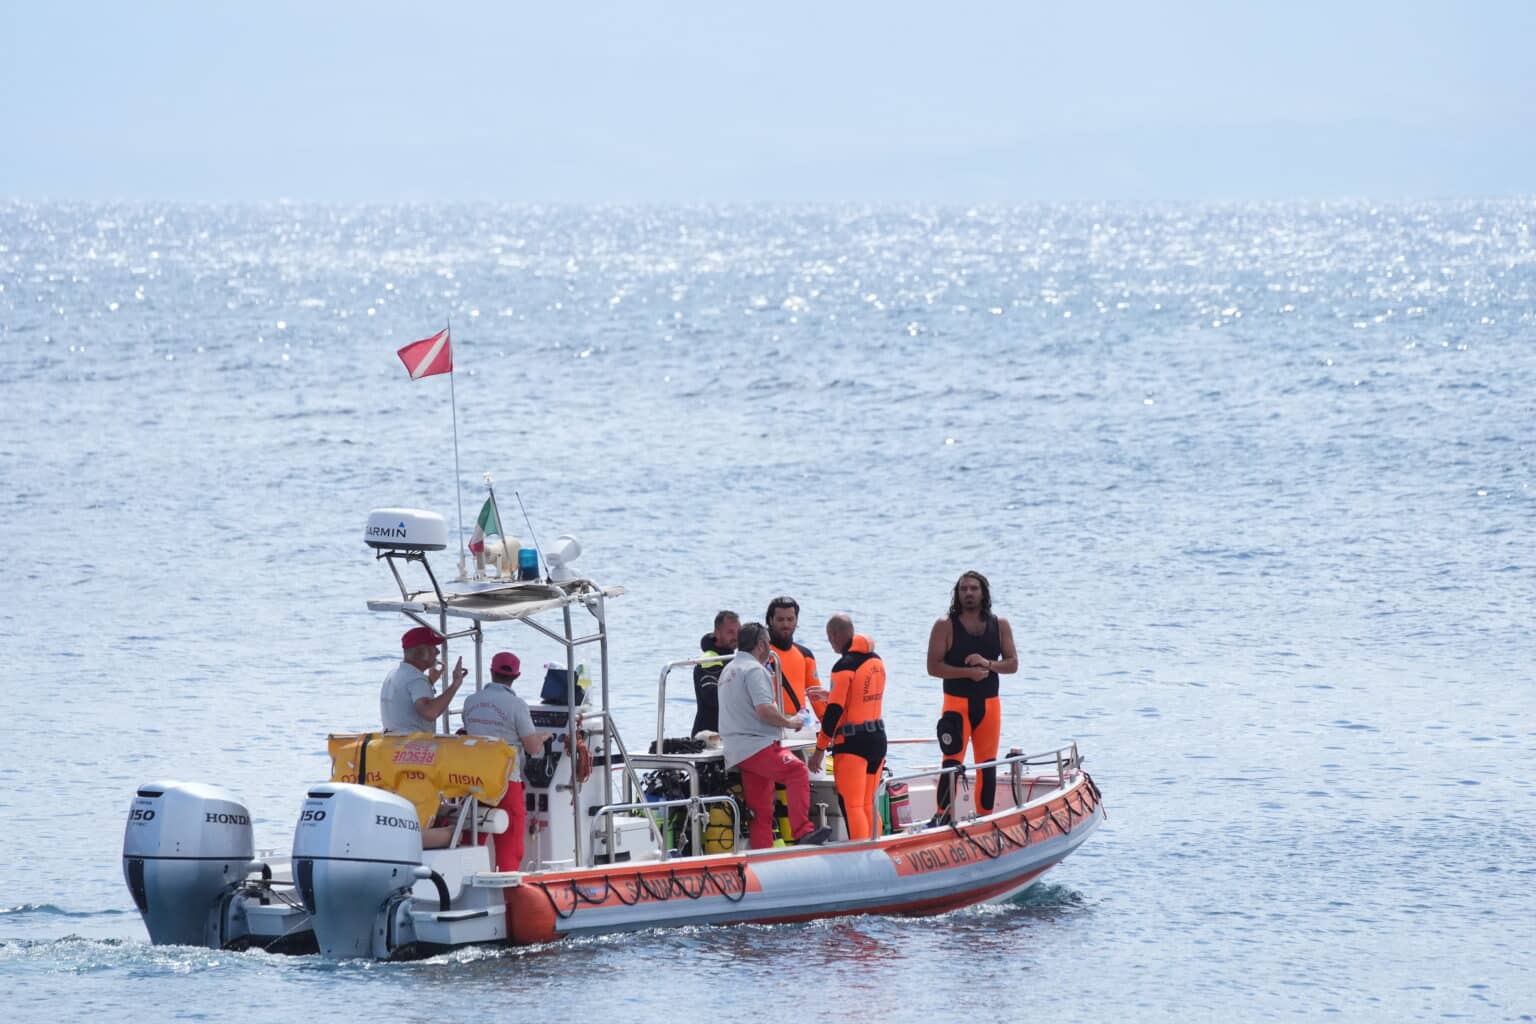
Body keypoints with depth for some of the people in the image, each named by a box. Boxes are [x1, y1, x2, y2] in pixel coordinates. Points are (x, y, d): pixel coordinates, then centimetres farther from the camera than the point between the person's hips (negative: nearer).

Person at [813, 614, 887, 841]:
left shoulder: (845, 666, -14)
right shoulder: (876, 661, 10)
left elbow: (834, 711, -16)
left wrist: (819, 750, -12)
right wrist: (831, 696, 34)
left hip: (852, 743, -8)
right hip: (878, 738, 8)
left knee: (852, 806, -7)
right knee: (868, 804, 15)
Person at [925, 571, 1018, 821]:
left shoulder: (1000, 626, 7)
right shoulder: (945, 626, -4)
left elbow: (1013, 664, 4)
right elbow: (933, 666, -9)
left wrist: (988, 664, -16)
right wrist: (968, 672, -19)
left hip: (989, 704, 4)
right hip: (956, 704, -4)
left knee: (987, 765, 9)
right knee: (952, 763, -14)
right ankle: (944, 817, -13)